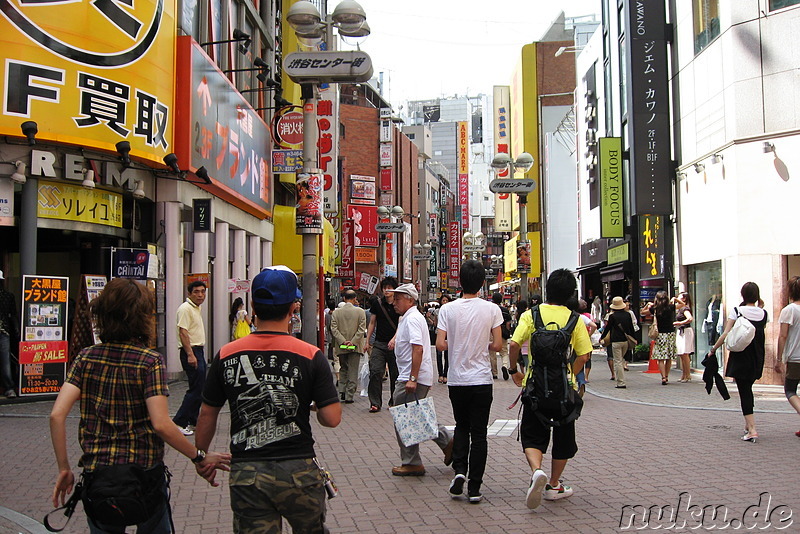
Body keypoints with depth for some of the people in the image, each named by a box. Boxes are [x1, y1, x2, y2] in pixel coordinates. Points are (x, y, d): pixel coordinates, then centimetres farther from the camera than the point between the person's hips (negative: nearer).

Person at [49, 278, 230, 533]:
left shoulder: (87, 357, 0)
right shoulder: (150, 361, -11)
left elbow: (57, 414, -7)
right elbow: (161, 424, -19)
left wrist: (64, 468, 1)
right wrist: (199, 457, -9)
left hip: (96, 475, 3)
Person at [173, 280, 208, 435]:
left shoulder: (196, 308, 17)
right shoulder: (186, 308, -14)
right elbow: (183, 332, -21)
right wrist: (190, 354, -26)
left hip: (198, 351, 10)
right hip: (191, 352, -10)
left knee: (200, 388, 13)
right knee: (196, 389, -11)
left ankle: (193, 420, 21)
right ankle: (178, 422, -8)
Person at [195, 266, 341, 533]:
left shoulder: (226, 355, -3)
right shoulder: (310, 356, -10)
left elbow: (207, 415, 6)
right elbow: (332, 418, -11)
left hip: (245, 473, 1)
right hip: (298, 470, -1)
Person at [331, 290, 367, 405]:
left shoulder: (336, 312, -1)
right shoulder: (360, 311, -6)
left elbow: (334, 329, -6)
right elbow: (362, 329, -11)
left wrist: (343, 341, -10)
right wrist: (353, 342, -11)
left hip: (341, 347, 2)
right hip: (355, 347, -2)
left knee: (343, 369, 20)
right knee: (353, 371, 4)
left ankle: (342, 391, 11)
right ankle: (349, 396, 3)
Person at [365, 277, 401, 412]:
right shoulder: (378, 304, 8)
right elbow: (372, 323, 14)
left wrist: (394, 340, -24)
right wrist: (367, 342, 10)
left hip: (395, 345, -1)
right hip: (379, 344, 2)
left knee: (395, 375, 3)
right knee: (375, 372, -10)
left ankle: (393, 402, 17)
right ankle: (375, 402, -5)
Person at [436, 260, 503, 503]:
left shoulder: (448, 309, -5)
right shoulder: (491, 309, -6)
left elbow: (440, 344, -9)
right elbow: (498, 345, -5)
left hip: (456, 380, 1)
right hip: (482, 380, -1)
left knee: (461, 427, 20)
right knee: (479, 433, 5)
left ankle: (459, 470, 1)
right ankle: (474, 488, 6)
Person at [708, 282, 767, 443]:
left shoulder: (736, 311, -10)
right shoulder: (763, 313, 2)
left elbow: (726, 335, -13)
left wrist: (713, 350, -3)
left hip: (740, 357, -4)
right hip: (757, 359, 4)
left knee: (744, 392, -3)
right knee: (747, 389, 20)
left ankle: (752, 430, -12)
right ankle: (748, 424, 26)